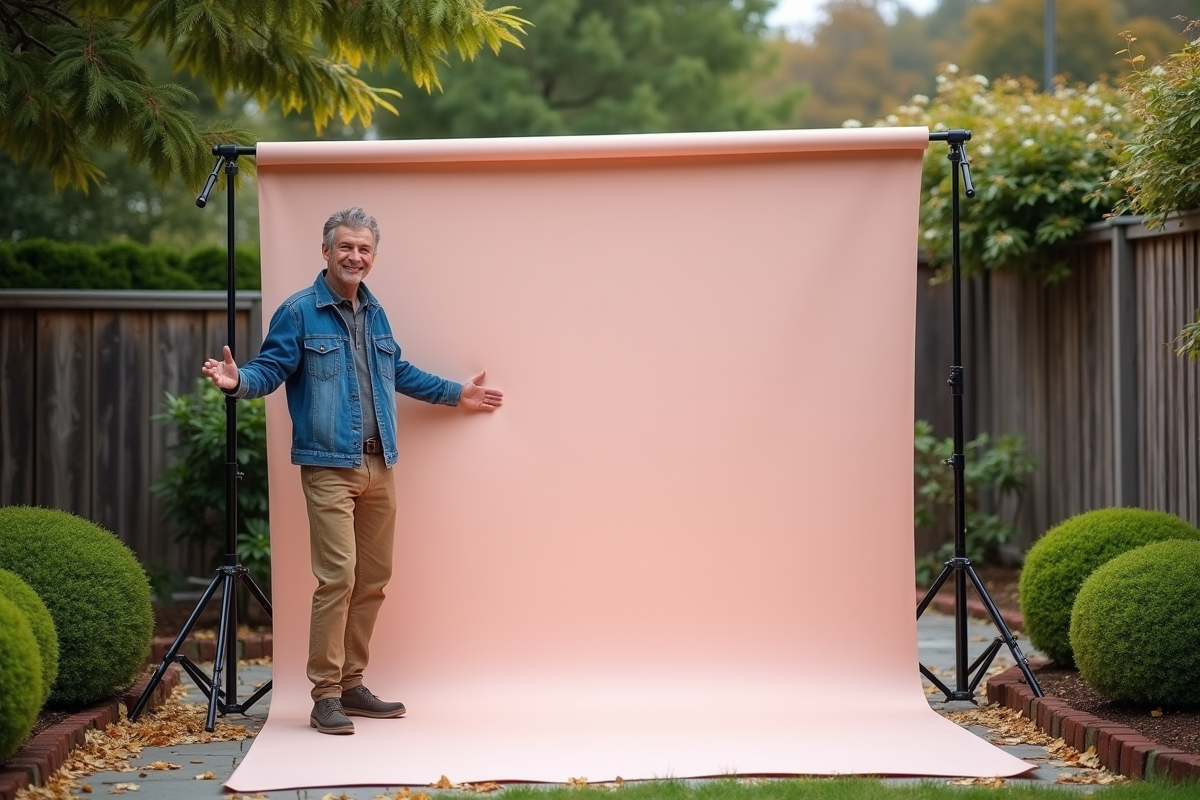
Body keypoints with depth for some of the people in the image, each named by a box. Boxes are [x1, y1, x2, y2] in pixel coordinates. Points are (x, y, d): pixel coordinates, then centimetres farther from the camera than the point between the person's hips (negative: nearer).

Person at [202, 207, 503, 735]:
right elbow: (271, 369, -7)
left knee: (374, 578, 10)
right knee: (337, 577, -13)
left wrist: (454, 393, 34)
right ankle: (325, 695, -7)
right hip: (329, 467, -7)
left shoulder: (375, 314, 16)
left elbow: (399, 371, 29)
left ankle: (351, 685, 20)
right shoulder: (299, 312, -4)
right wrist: (238, 381, -29)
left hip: (378, 467, 7)